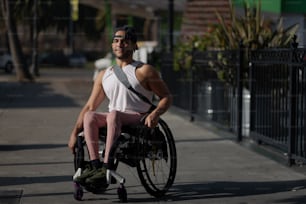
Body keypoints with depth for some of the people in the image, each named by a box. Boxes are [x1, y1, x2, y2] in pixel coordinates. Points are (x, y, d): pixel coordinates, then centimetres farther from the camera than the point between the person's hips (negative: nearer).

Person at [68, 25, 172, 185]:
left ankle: (106, 168, -44)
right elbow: (90, 106, 16)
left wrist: (155, 113, -18)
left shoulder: (143, 71, 4)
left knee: (114, 114, -36)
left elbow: (166, 97, 3)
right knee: (89, 115, -25)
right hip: (114, 120, 5)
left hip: (138, 119, -5)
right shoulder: (104, 75, 17)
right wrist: (75, 133, 5)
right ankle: (95, 165, -34)